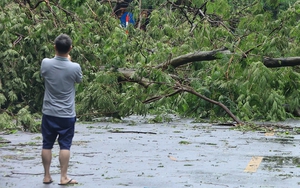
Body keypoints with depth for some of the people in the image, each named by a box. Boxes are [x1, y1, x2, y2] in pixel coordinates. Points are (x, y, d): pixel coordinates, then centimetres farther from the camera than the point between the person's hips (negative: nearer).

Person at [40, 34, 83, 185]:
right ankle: (63, 177, 6)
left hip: (49, 113, 2)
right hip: (67, 114, -2)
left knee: (47, 145, 10)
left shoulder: (46, 63, -10)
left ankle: (47, 176, 16)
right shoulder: (75, 67, -14)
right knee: (65, 145, 5)